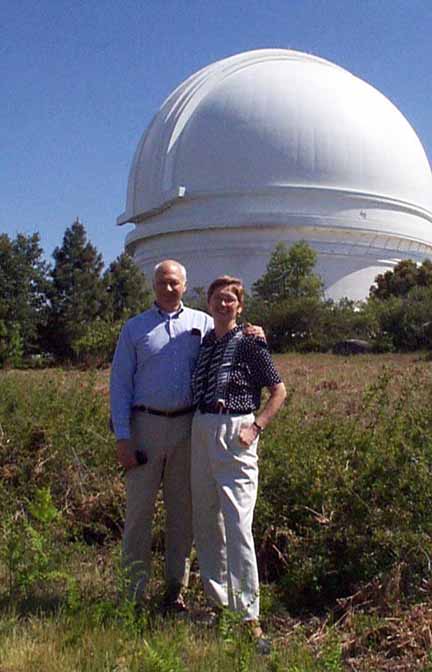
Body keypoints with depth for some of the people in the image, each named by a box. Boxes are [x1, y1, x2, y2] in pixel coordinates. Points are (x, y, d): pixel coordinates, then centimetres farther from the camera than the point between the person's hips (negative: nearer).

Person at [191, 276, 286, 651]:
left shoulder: (248, 343, -4)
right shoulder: (203, 342, 12)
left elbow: (279, 391, 0)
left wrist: (255, 427, -10)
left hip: (234, 432, -6)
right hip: (200, 430, 7)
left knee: (237, 525, -9)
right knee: (205, 522, 12)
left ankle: (248, 616, 1)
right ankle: (218, 601, 27)